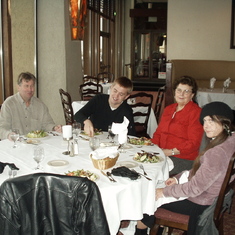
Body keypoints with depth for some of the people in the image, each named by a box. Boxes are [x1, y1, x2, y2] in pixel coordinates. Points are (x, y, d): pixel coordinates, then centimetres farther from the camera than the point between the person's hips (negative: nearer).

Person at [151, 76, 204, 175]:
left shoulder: (196, 112, -7)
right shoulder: (168, 109, 17)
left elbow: (194, 143, -13)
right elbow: (158, 132, 20)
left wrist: (171, 152, -17)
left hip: (183, 159, -7)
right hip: (161, 154, 7)